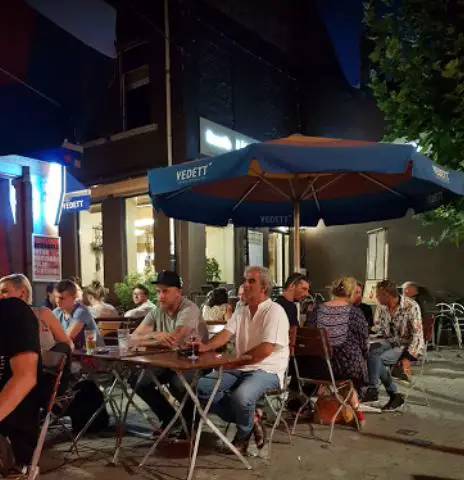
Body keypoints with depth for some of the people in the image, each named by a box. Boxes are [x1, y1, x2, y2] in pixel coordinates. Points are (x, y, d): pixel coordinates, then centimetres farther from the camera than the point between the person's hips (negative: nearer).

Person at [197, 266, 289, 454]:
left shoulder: (274, 311, -12)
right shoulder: (241, 312, 13)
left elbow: (265, 349, -20)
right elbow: (225, 334, -1)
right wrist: (204, 347, -21)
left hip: (267, 370, -7)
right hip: (240, 368, 8)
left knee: (241, 396, -36)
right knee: (202, 386, -10)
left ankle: (244, 433, 1)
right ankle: (250, 419, -1)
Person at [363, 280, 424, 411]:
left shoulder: (411, 307, -20)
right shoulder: (381, 306, -2)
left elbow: (417, 334, -20)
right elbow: (377, 329, 10)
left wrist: (407, 358, -25)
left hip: (409, 345, -6)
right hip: (390, 341, 6)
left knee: (377, 358, -28)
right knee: (370, 350, -24)